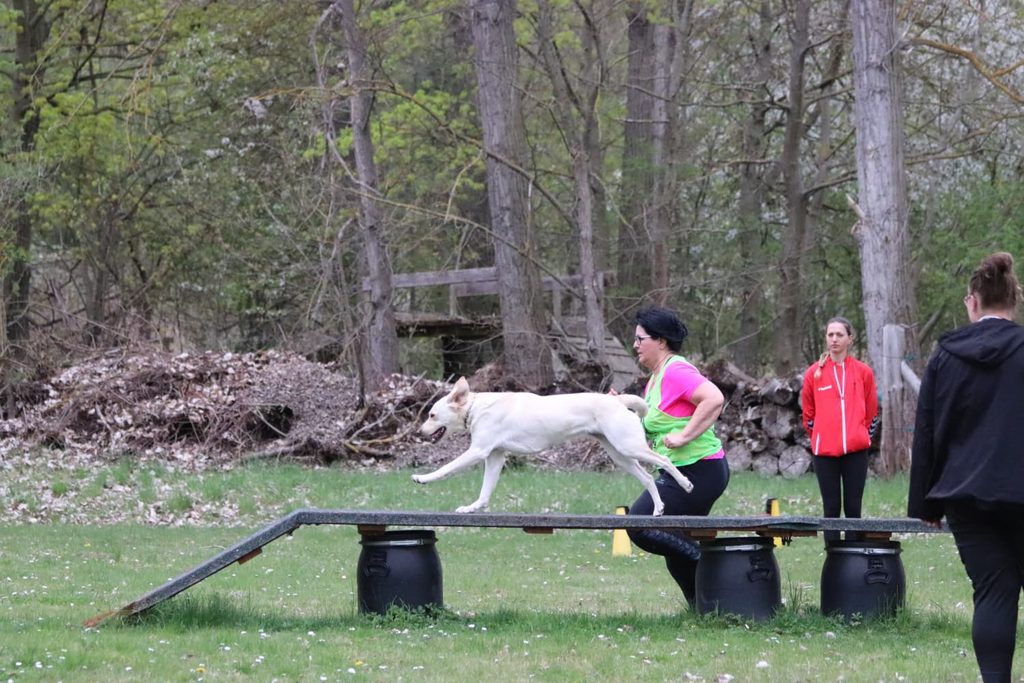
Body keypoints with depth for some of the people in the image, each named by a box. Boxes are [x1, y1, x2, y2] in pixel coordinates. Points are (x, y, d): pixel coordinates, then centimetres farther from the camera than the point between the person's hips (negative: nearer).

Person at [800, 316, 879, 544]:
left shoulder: (863, 372, 3)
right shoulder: (814, 373, 3)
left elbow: (871, 412, 11)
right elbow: (808, 413, 12)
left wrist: (861, 437, 11)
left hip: (856, 450, 0)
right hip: (825, 451, 0)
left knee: (853, 507, 2)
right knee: (831, 508, 2)